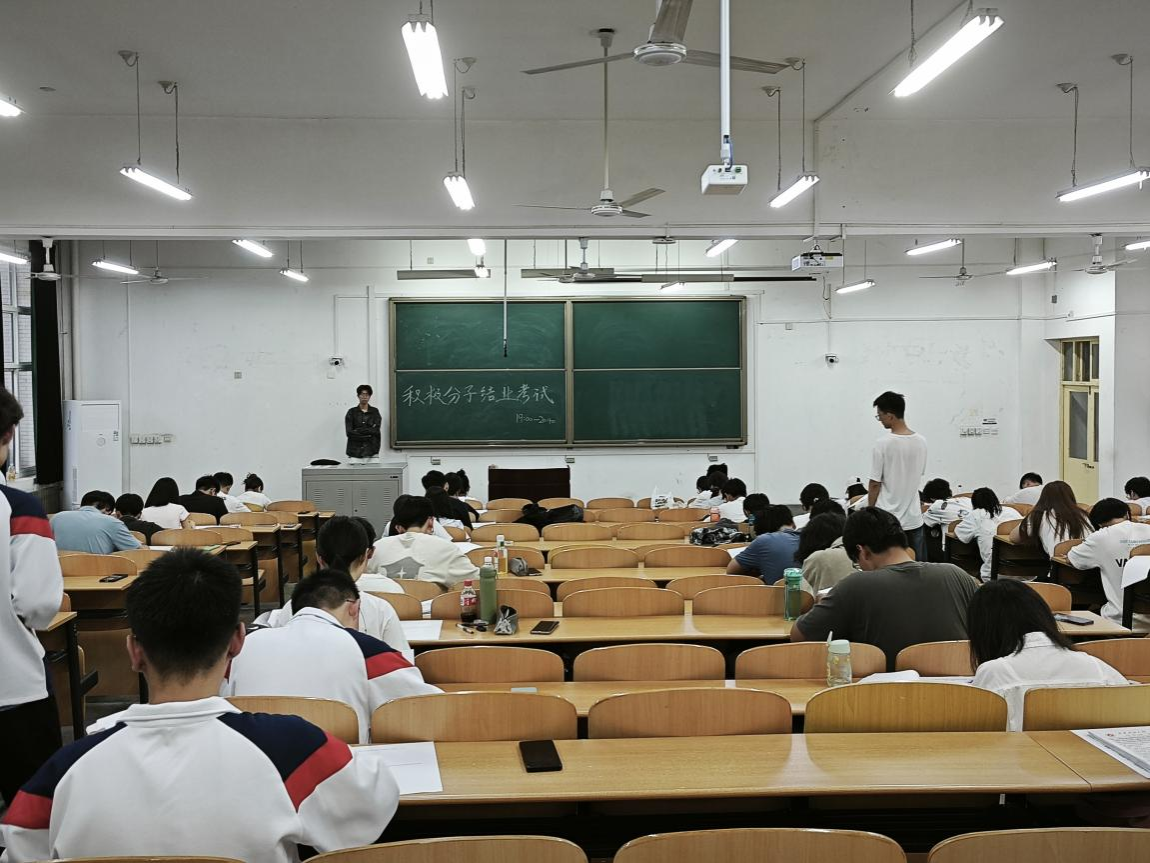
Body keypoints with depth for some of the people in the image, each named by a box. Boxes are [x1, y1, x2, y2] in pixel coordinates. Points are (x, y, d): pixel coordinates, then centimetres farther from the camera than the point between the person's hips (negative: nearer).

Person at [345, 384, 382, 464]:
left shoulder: (375, 411, 10)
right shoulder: (351, 412, 7)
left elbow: (376, 431, -3)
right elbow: (349, 432, -4)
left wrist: (358, 430, -8)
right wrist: (368, 435, -8)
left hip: (371, 451, 1)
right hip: (355, 452, -1)